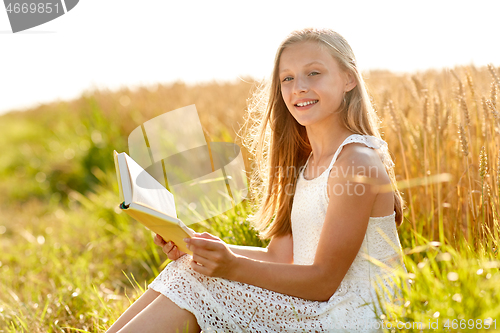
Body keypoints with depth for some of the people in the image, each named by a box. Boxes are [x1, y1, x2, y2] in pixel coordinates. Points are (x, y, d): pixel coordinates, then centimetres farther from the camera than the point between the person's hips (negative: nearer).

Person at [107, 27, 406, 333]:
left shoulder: (357, 161, -16)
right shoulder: (307, 162, 14)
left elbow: (324, 282, -18)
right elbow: (278, 256, 10)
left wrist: (234, 267, -28)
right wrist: (214, 249, -6)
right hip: (310, 308, 8)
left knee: (195, 283, -16)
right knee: (189, 267, -6)